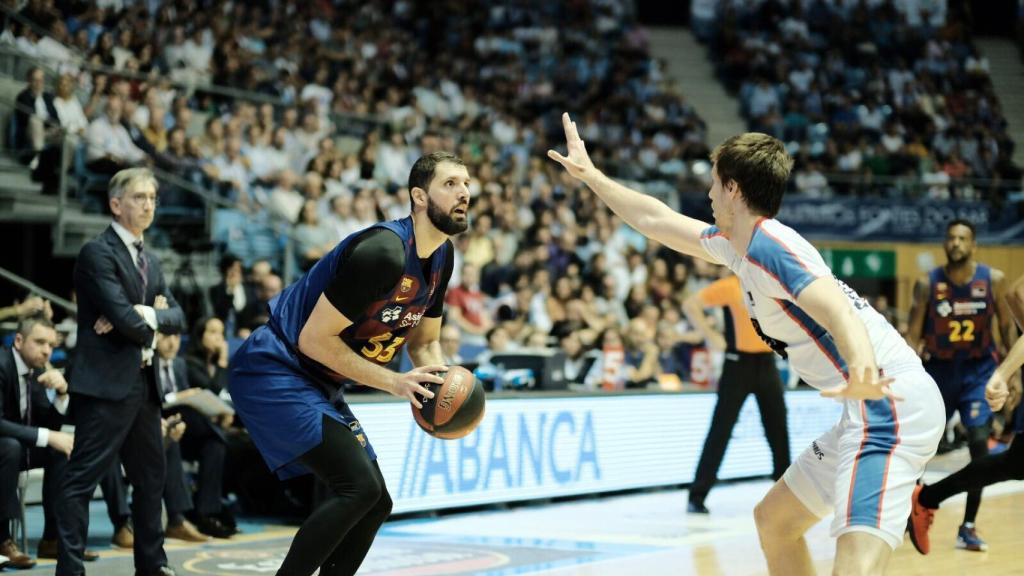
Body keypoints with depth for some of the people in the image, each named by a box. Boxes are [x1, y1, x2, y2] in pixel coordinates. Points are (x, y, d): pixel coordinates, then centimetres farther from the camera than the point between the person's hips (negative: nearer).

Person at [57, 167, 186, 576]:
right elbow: (124, 318, -20)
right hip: (107, 384, -9)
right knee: (82, 479, -8)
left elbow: (177, 318, 8)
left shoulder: (150, 261, 18)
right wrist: (150, 319, -1)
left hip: (143, 382, 9)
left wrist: (145, 315, -11)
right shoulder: (97, 253, -10)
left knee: (151, 477, 16)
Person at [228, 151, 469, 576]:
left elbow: (425, 342, 17)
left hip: (316, 382, 10)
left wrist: (442, 384, -5)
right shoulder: (383, 251, -24)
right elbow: (314, 339, -23)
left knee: (375, 505, 10)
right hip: (273, 371, -10)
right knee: (360, 486, -21)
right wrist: (395, 382, -22)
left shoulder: (442, 257, 5)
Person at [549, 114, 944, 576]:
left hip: (890, 403, -11)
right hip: (869, 410, 11)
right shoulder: (735, 244, 16)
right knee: (773, 521, 24)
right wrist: (590, 175, 40)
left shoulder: (770, 248, -12)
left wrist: (863, 370, -49)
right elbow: (657, 221, 32)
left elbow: (842, 314, -29)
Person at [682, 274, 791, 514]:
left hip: (766, 362, 5)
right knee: (721, 430, -5)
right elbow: (690, 305, -13)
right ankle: (697, 496, -1)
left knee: (778, 428, 8)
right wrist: (710, 335, -16)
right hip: (739, 363, -5)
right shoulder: (730, 286, -10)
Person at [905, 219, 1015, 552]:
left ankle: (968, 527, -4)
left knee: (979, 442, -15)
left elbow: (1006, 326, 4)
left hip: (978, 371, -1)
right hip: (939, 369, 1)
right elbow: (913, 336, -5)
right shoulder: (927, 284, -9)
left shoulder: (993, 280, -7)